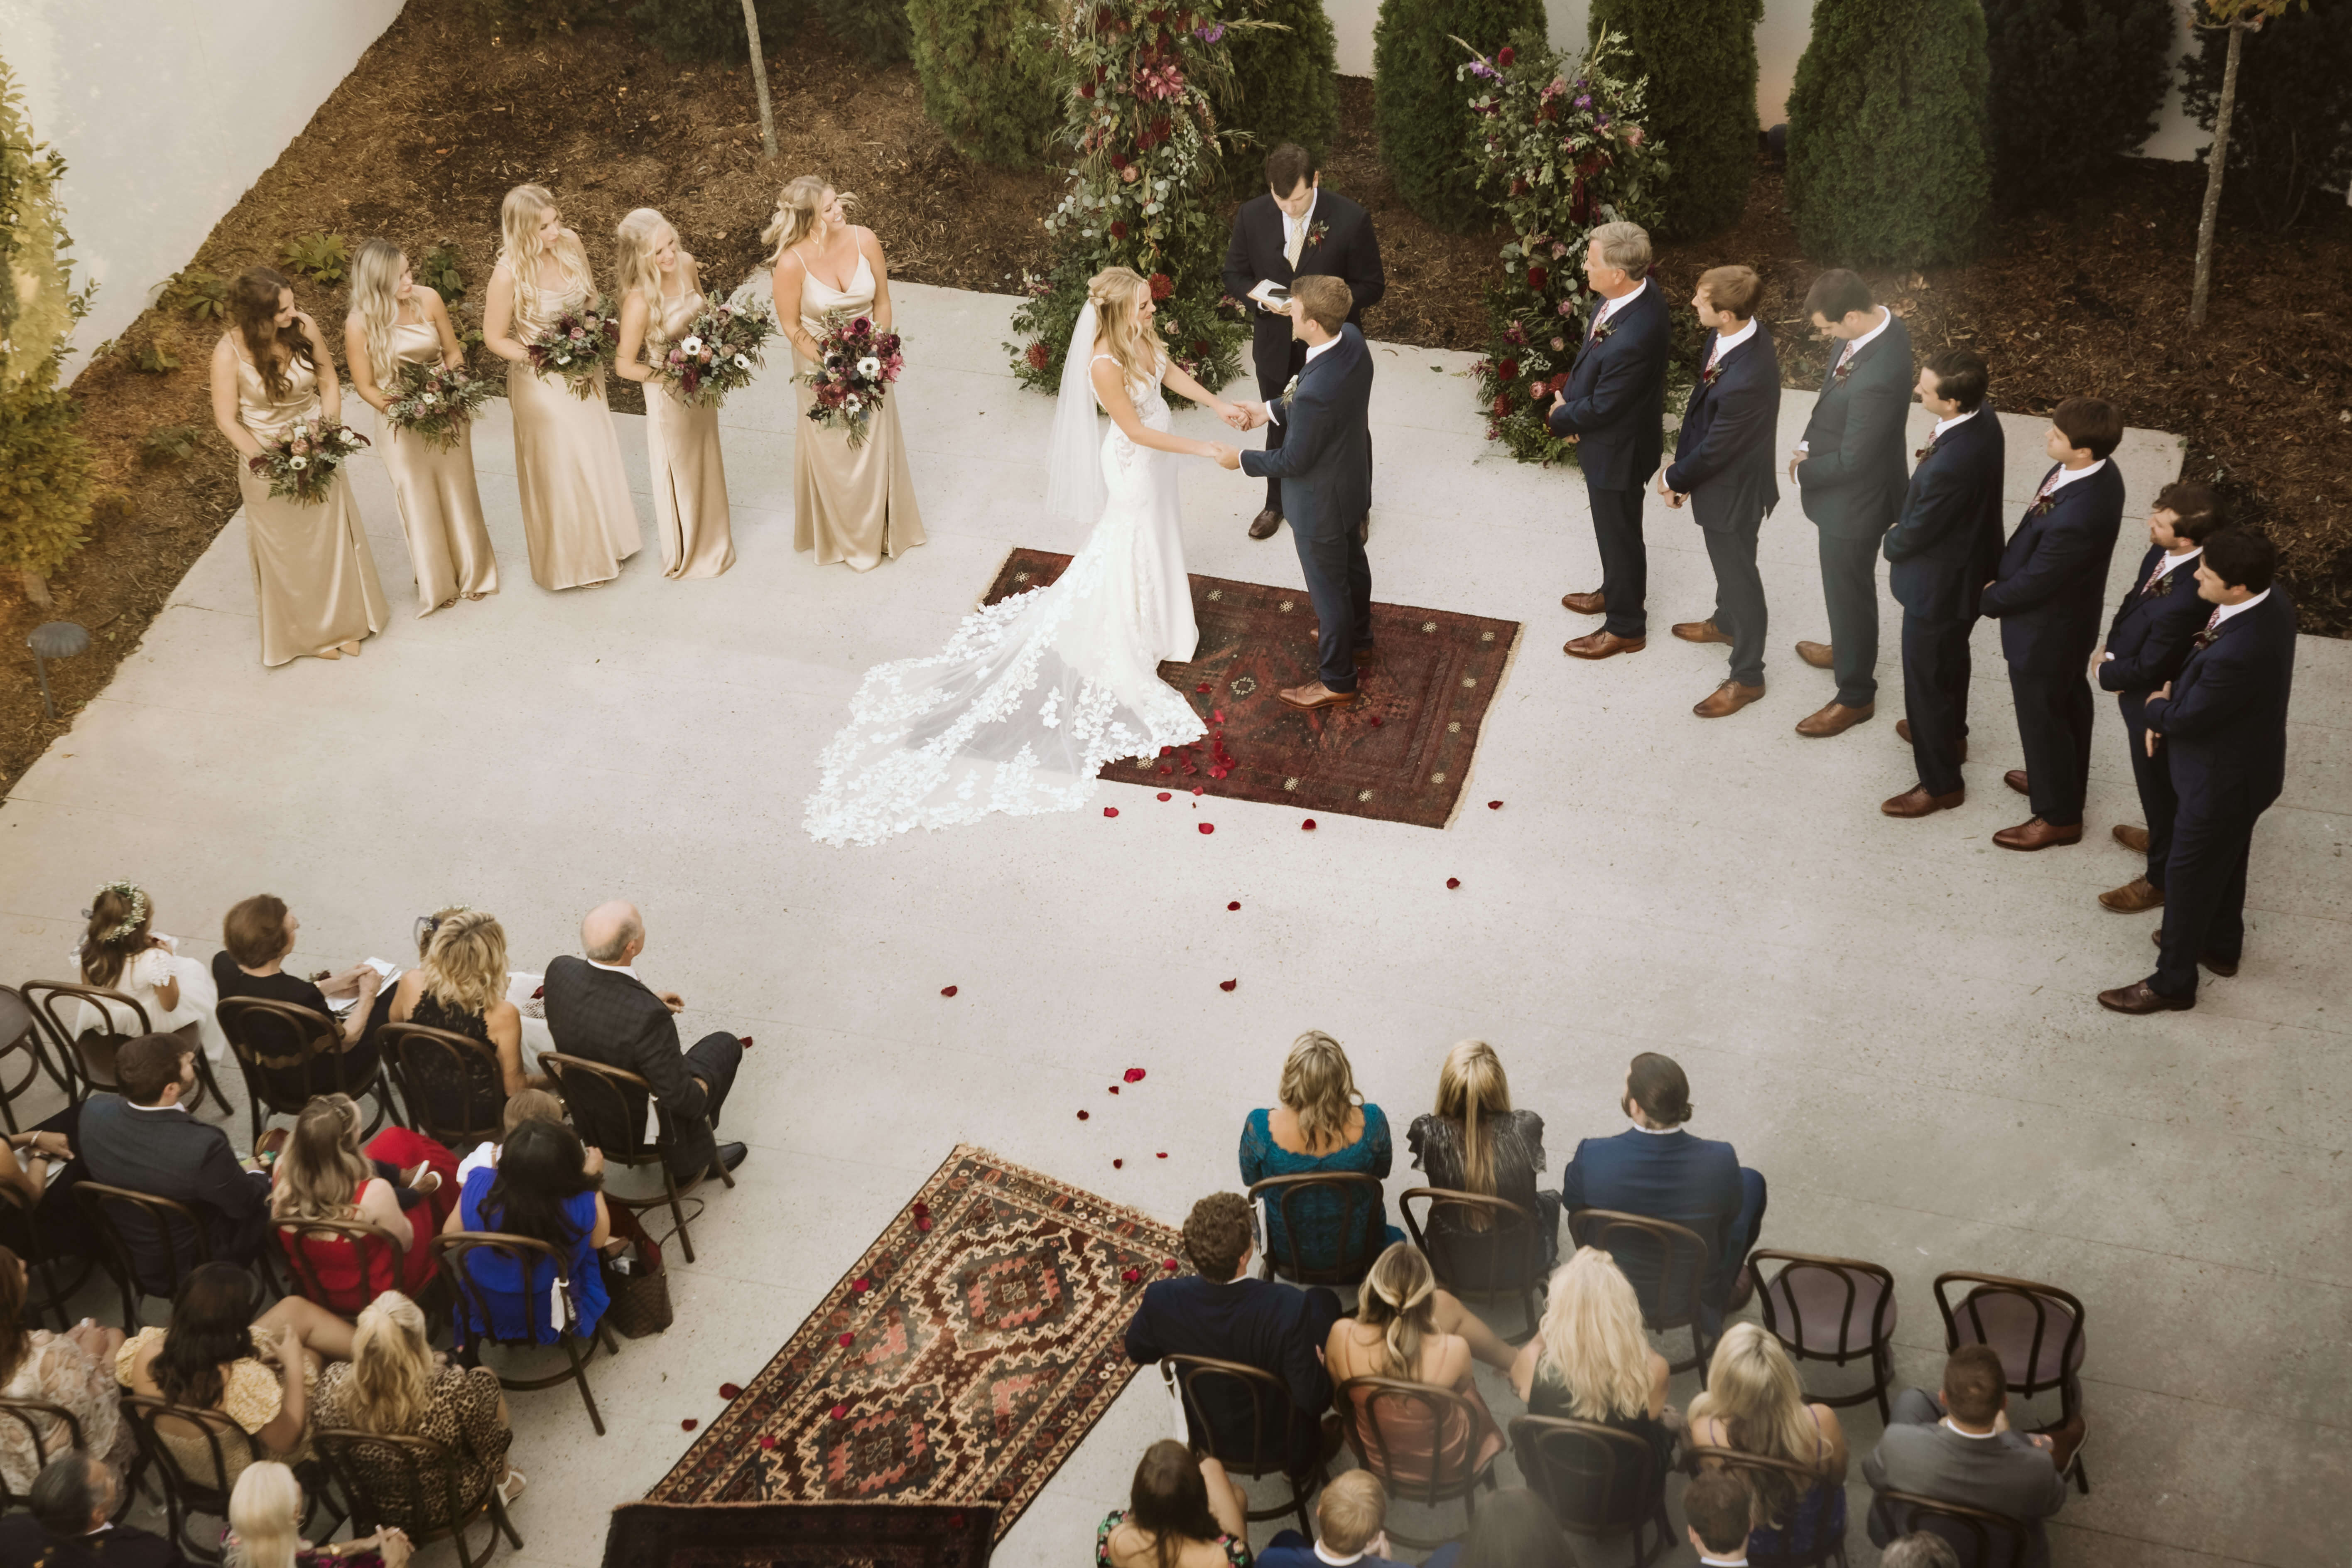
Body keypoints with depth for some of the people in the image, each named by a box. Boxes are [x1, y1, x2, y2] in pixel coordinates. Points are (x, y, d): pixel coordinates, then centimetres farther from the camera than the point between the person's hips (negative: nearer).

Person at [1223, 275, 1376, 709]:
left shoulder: (1317, 390, -42)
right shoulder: (1352, 338, -17)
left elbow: (1294, 460, -27)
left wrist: (1241, 461, -11)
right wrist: (1270, 411, 4)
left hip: (1320, 502, -8)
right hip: (1353, 480, 8)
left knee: (1328, 588, 14)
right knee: (1352, 563, 31)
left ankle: (1336, 681, 35)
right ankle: (1357, 639, 57)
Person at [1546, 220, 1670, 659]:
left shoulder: (1632, 340, -41)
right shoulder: (1640, 291, -12)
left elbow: (1600, 408, -27)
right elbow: (1591, 349, 4)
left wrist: (1561, 418, -8)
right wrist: (1569, 398, -7)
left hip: (1617, 450, -9)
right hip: (1614, 439, 9)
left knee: (1619, 535, 13)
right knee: (1613, 527, 30)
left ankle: (1625, 628, 34)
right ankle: (1616, 592, 54)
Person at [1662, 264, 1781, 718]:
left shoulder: (1746, 381, -42)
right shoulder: (1737, 334, -14)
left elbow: (1713, 450, -27)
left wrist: (1674, 480, -10)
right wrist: (1682, 467, 6)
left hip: (1733, 491, -8)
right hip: (1717, 476, 8)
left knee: (1738, 575, 13)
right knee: (1727, 562, 33)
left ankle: (1747, 677, 33)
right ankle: (1727, 622, 60)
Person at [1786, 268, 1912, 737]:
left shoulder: (1878, 377, -39)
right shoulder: (1879, 324, -10)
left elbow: (1852, 460, -29)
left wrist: (1804, 470, -12)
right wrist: (1809, 445, -1)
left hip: (1855, 502, -9)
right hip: (1851, 488, 9)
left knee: (1849, 591, 11)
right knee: (1845, 586, 30)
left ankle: (1856, 696, 30)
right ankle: (1848, 649, 54)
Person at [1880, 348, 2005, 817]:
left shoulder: (1950, 464, -42)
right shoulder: (1983, 416, -14)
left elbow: (1917, 531, -24)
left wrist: (1891, 543, -3)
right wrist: (1904, 529, 1)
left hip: (1940, 582, -9)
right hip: (1971, 564, 9)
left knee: (1927, 678, 12)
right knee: (1952, 657, 32)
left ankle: (1941, 783, 31)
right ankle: (1951, 734, 57)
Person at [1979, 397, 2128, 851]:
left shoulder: (2077, 516, -42)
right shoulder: (2096, 472, -13)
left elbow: (2032, 583, -28)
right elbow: (2033, 537, 1)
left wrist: (1988, 600, -11)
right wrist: (2000, 576, -1)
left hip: (2046, 631, -9)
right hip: (2073, 614, 9)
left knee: (2042, 718, 13)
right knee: (2069, 701, 29)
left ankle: (2058, 817, 34)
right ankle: (2065, 780, 54)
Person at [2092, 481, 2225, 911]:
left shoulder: (2184, 601, -42)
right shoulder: (2163, 554, -17)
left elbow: (2148, 667, -28)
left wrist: (2106, 672, -11)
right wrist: (2111, 647, -5)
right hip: (2147, 695, 8)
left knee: (2159, 787, 17)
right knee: (2158, 784, 33)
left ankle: (2162, 876, 40)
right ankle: (2165, 837, 59)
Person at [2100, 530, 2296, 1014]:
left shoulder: (2238, 654, -42)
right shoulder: (2270, 595, -14)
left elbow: (2187, 717, -27)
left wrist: (2156, 707, -5)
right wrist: (2175, 692, -7)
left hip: (2223, 778, -9)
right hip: (2246, 759, 9)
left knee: (2188, 875, 12)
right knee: (2225, 860, 30)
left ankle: (2173, 982, 32)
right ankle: (2222, 946, 53)